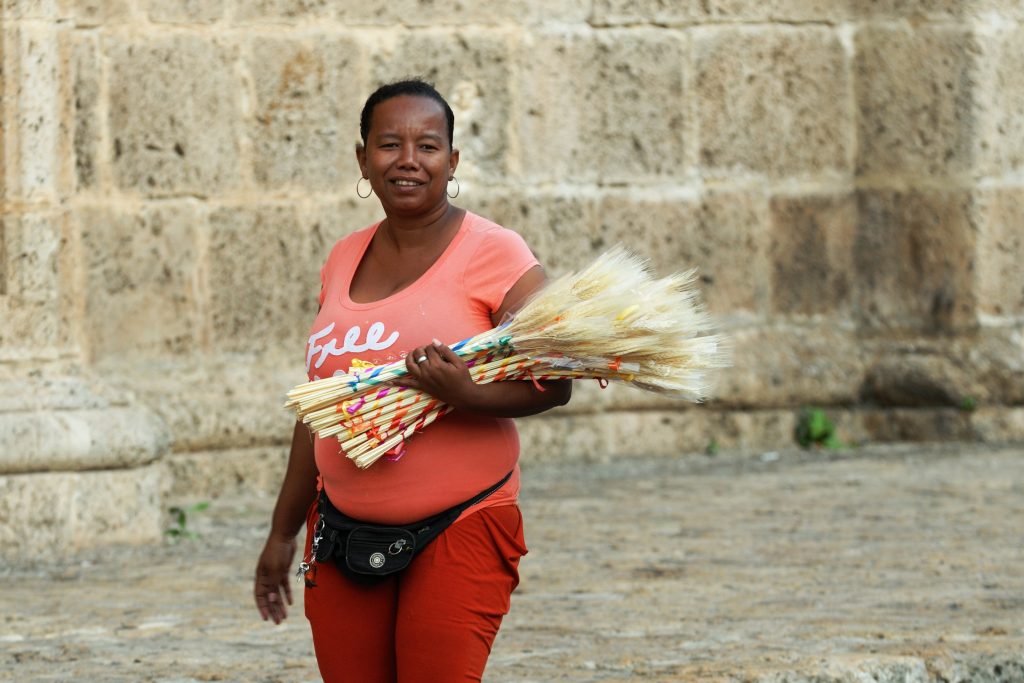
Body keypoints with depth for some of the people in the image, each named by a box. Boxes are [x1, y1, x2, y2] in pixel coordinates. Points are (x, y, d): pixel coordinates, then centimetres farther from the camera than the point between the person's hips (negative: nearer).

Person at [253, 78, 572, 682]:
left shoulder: (493, 254, -6)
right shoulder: (345, 261, 12)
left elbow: (554, 382, -9)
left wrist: (467, 395, -28)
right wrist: (283, 532, 23)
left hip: (459, 532, -5)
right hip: (344, 529, 5)